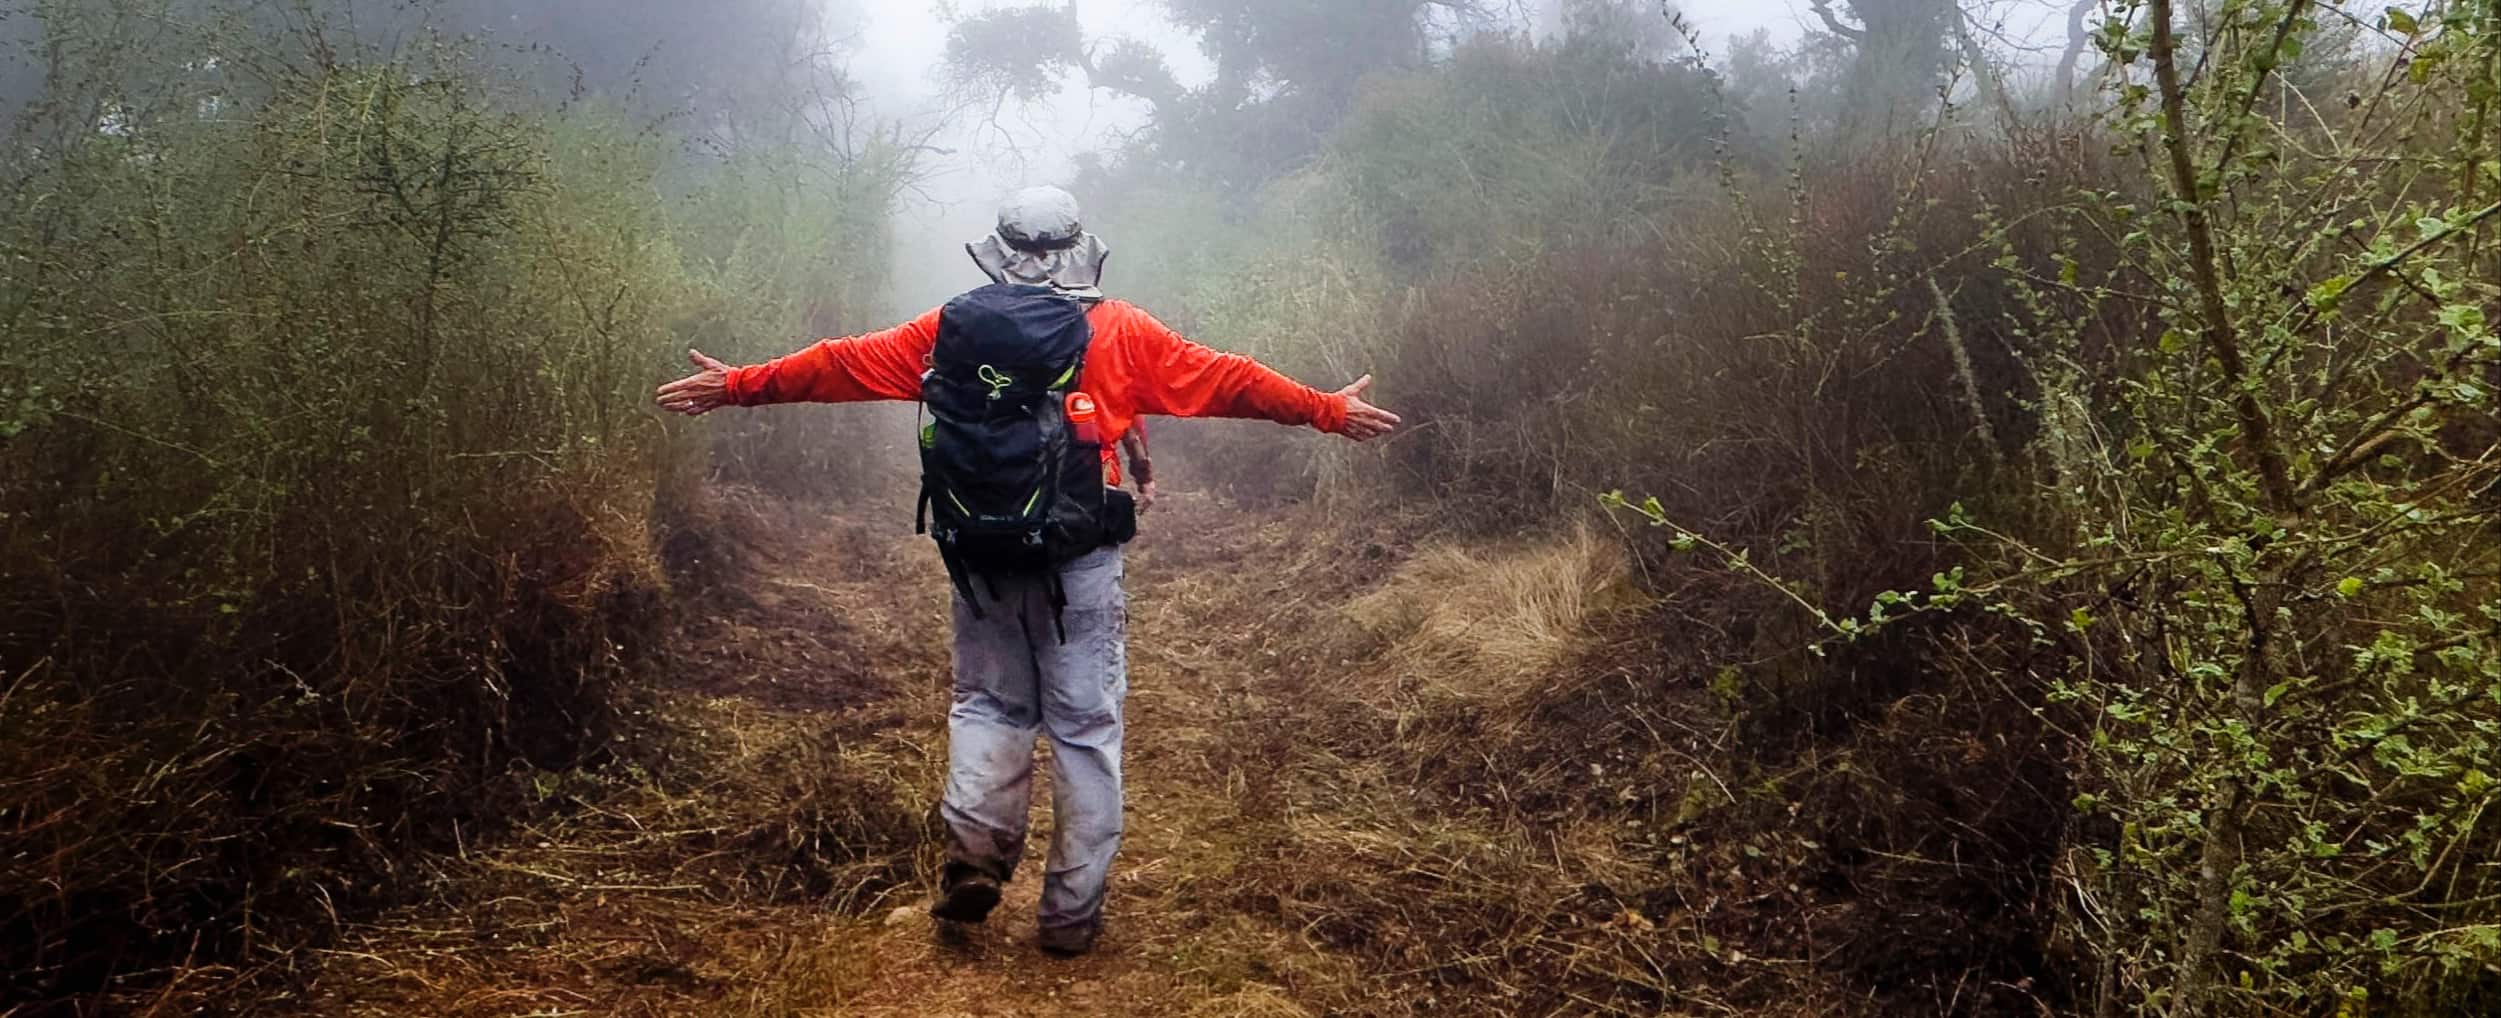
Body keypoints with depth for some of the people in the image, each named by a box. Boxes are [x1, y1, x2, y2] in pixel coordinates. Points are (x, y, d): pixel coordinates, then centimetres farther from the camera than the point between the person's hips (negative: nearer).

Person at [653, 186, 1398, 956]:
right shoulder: (1124, 333, 2)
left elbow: (847, 364, 8)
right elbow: (1227, 380, 5)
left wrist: (738, 385, 18)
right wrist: (1329, 411, 15)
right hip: (1084, 560, -1)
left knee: (988, 702, 20)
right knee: (1086, 727, 7)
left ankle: (975, 849, 1)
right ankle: (1072, 912, 11)